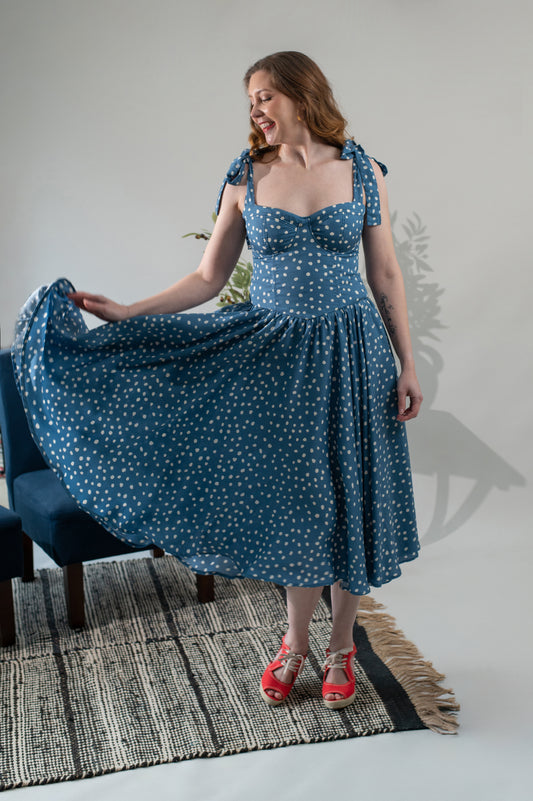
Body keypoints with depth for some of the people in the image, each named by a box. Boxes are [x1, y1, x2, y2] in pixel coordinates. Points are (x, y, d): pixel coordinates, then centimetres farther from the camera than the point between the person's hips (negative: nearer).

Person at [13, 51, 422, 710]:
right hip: (274, 354, 1)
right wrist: (126, 314, -4)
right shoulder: (245, 179, 2)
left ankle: (339, 647, 25)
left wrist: (407, 366, 0)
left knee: (348, 496, 7)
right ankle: (295, 643, 29)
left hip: (351, 353, 0)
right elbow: (209, 278, 4)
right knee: (290, 496, 8)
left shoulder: (362, 171, 0)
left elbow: (385, 276, 3)